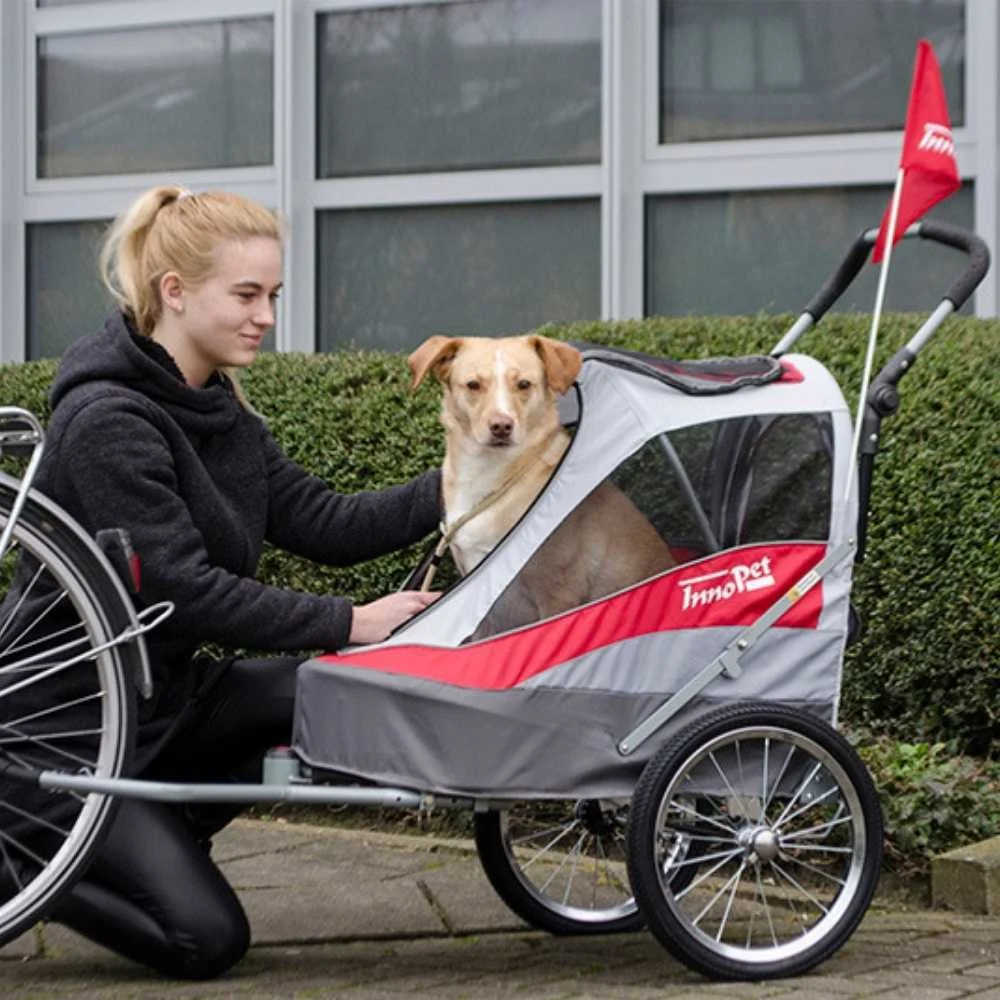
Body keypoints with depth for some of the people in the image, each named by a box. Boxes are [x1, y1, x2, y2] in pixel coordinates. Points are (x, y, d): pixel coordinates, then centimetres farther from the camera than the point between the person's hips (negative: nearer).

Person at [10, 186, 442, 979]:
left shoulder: (216, 413, 7)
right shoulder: (107, 422, -22)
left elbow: (323, 524, 0)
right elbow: (183, 591, -27)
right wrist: (348, 624, -26)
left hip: (163, 692, 9)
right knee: (206, 938, -16)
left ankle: (157, 836, 5)